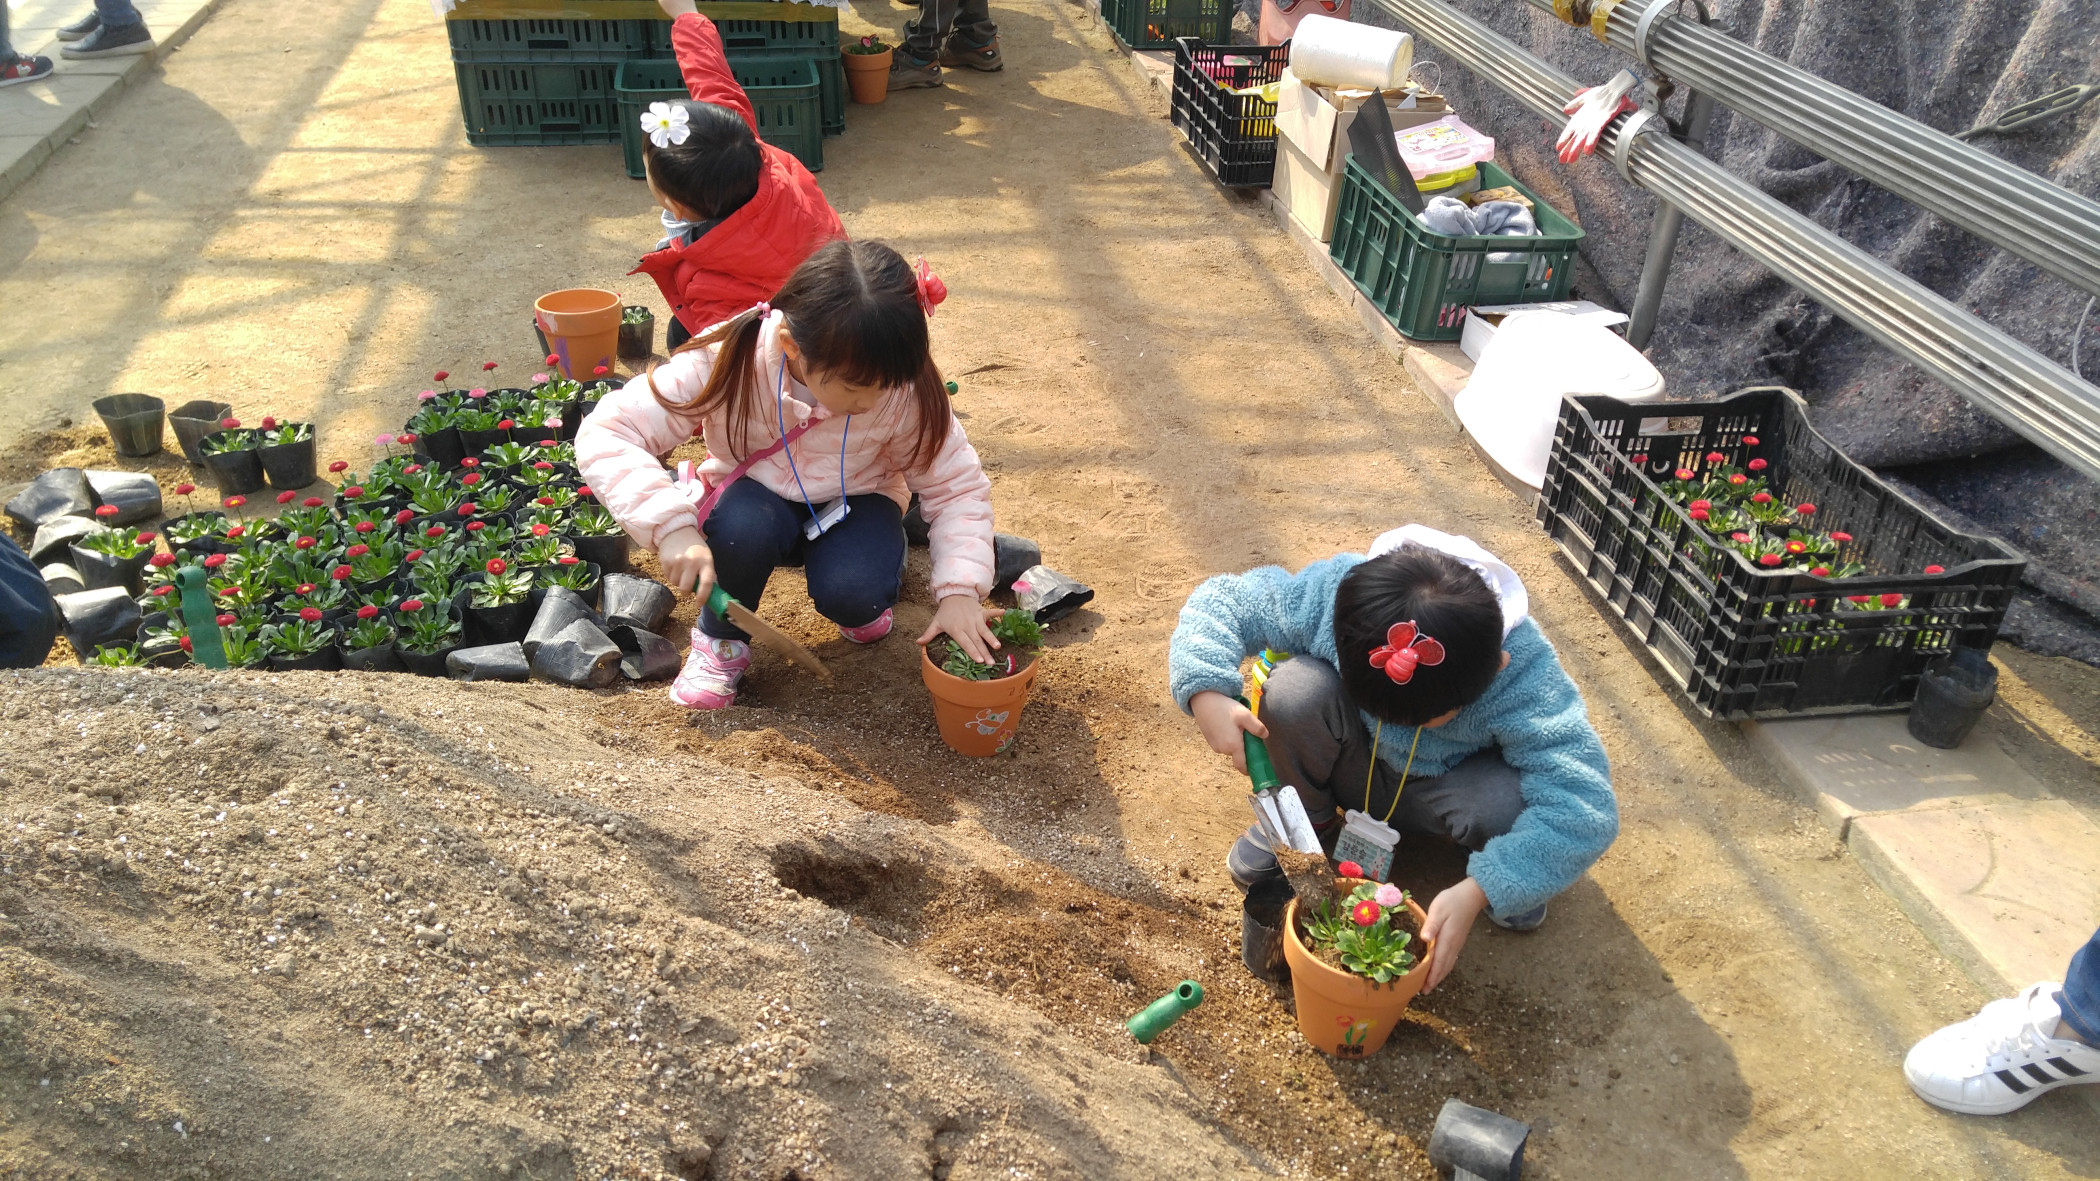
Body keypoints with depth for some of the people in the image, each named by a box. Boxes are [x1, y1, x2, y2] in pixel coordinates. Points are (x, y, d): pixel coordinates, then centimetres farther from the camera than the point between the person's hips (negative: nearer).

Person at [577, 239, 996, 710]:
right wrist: (671, 526, -44)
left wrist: (960, 589, -29)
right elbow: (604, 435, -30)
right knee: (746, 523, -36)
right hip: (755, 499, 0)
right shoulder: (728, 362, -30)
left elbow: (957, 487, -16)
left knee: (853, 594, -31)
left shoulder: (906, 389, -27)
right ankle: (723, 639, -6)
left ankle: (860, 602, 8)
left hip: (853, 503, 0)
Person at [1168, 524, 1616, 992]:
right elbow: (1223, 601, -20)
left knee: (1514, 802, -35)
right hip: (1355, 771, 1)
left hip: (1438, 789, -1)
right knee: (1295, 690, -32)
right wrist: (1206, 693, -39)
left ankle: (1498, 870, 4)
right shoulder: (1332, 591, -32)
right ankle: (1304, 819, -1)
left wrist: (1476, 892, -47)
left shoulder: (1521, 672, -36)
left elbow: (1583, 806, -39)